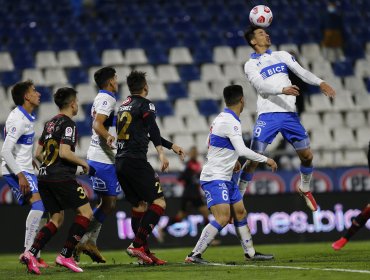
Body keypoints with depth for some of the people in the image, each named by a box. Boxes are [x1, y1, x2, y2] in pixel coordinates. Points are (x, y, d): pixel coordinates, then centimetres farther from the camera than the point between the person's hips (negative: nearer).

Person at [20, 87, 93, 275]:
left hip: (44, 175, 9)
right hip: (61, 177, -9)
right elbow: (64, 152, -20)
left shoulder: (49, 124, 17)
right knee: (86, 212, -2)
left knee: (57, 219, 13)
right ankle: (65, 256, -8)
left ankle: (31, 253, -4)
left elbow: (38, 153, 19)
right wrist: (83, 163, -5)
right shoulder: (68, 124, -9)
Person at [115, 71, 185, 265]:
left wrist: (172, 146, 35)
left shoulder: (124, 105, 22)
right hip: (136, 160, -9)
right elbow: (153, 130, -21)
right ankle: (137, 245, -18)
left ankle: (145, 253, 12)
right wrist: (161, 153, -33)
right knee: (159, 202, -7)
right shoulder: (145, 104, -3)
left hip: (120, 161, 9)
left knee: (139, 205, 14)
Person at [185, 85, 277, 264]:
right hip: (214, 179, -10)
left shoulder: (221, 118, 11)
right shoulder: (231, 122, -19)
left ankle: (250, 253, 25)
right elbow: (242, 150, -27)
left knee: (240, 213, 15)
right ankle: (194, 255, -18)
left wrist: (232, 161, 34)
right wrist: (266, 160, -17)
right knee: (222, 218, -18)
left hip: (225, 178, 10)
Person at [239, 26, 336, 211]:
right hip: (268, 115, -4)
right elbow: (260, 86, -13)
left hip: (290, 114, 4)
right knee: (254, 159, -8)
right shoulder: (251, 65, 4)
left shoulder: (282, 55, 17)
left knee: (307, 156, 5)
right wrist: (282, 90, -32)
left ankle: (305, 189, 30)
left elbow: (302, 72, 6)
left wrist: (320, 83, -13)